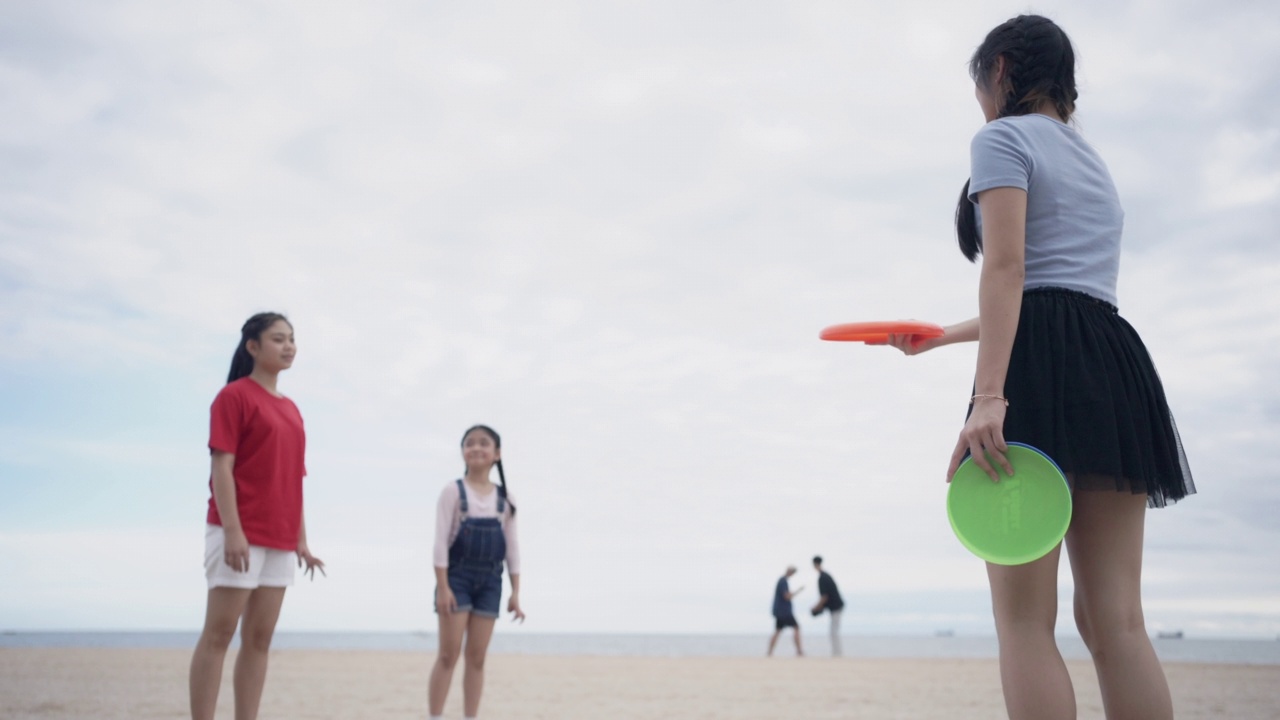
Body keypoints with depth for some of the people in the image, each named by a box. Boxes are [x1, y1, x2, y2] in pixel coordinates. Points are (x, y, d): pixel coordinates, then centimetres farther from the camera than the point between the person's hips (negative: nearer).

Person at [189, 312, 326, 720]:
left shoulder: (291, 410, 16)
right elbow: (221, 465, -12)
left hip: (279, 538, 7)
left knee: (260, 640, 7)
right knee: (219, 634, -4)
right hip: (240, 533, -7)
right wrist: (232, 530, -20)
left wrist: (301, 540, 13)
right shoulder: (234, 395, -4)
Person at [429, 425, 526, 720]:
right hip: (457, 577, -3)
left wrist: (515, 592, 4)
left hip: (490, 581, 3)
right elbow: (441, 540, -8)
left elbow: (512, 546, 9)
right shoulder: (453, 491, -4)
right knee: (449, 654, -5)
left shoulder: (504, 498, 7)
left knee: (477, 657, 5)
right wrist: (442, 586, -15)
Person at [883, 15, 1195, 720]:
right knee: (1115, 623, 2)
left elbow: (1006, 269, -12)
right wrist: (939, 338, 46)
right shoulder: (1090, 159, 30)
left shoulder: (1002, 138, 4)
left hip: (1040, 369, -8)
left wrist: (989, 395, -22)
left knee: (1025, 621, -8)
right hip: (1116, 365, 8)